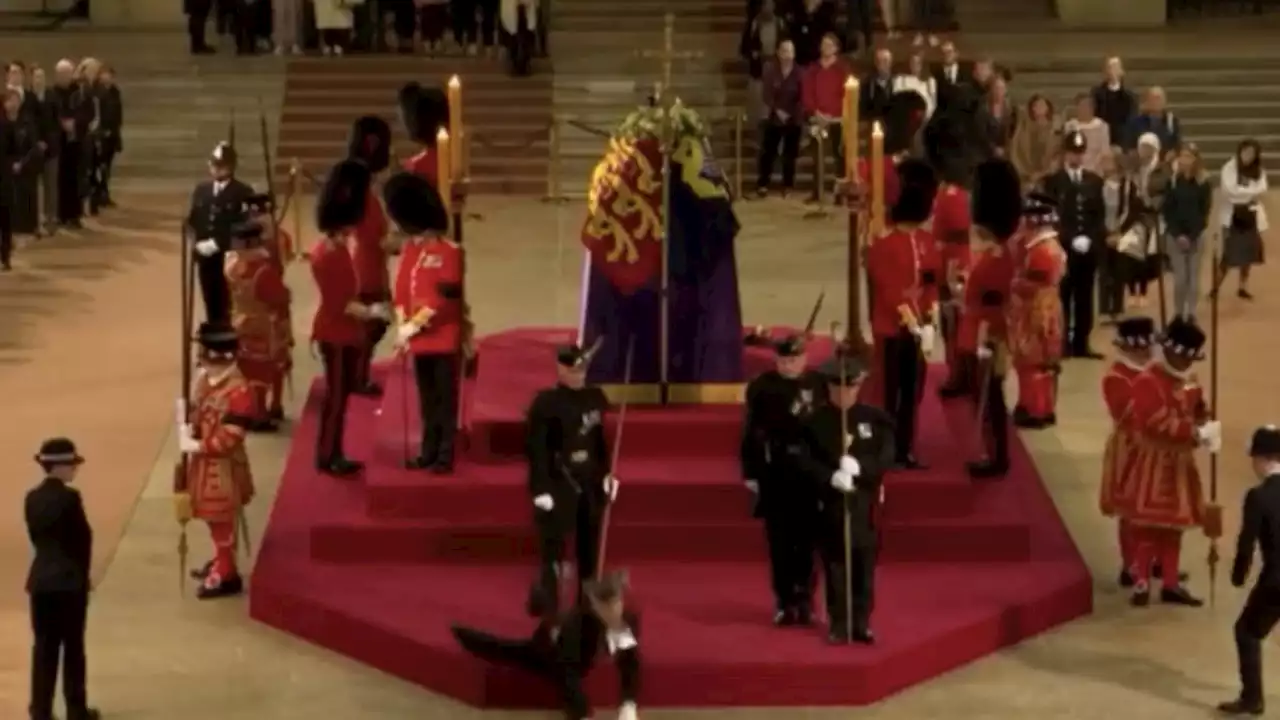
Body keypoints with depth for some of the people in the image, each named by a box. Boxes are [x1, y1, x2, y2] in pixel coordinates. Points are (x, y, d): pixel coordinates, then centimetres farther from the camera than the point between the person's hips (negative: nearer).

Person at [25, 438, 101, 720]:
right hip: (69, 579, -5)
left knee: (44, 646, 9)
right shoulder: (69, 497, -15)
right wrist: (83, 574, 6)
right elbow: (83, 538, -9)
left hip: (41, 579, 5)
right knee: (73, 645, 5)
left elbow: (35, 536, 9)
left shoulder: (32, 498, 3)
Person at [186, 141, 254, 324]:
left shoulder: (243, 192, -7)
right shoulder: (201, 189, 10)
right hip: (206, 258, 5)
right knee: (211, 305, 11)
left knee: (228, 308, -7)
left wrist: (217, 244, -18)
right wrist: (199, 242, -5)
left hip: (229, 258, -5)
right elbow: (192, 220, 13)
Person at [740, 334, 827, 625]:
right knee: (779, 541, 6)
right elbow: (751, 432, 0)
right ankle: (785, 602, 15)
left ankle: (804, 600, 18)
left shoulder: (821, 385, -3)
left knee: (807, 539, 6)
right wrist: (750, 473, -3)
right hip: (774, 473, 0)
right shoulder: (761, 387, -3)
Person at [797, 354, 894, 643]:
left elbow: (887, 457, -4)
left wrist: (859, 466, -22)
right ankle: (838, 624, 10)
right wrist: (831, 477, -23)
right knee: (834, 563, 3)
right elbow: (806, 461, -6)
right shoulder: (816, 421, -2)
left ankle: (862, 622, 12)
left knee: (864, 562, 4)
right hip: (829, 502, -1)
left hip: (865, 501, 1)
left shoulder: (874, 418, 1)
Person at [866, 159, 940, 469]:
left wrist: (930, 323, -3)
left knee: (913, 392, 10)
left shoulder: (928, 241, 7)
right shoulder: (884, 244, -12)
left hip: (921, 327, 6)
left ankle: (905, 450, 18)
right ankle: (887, 450, 7)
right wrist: (912, 324, -18)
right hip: (893, 329, -6)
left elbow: (933, 283, 9)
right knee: (891, 391, 0)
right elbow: (889, 290, -15)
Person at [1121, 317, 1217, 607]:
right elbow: (1157, 423, -27)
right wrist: (1195, 432, -28)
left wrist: (1205, 427, -7)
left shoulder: (1190, 381, 8)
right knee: (1148, 524, -4)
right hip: (1153, 462, -8)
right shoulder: (1147, 381, -19)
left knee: (1174, 524, 13)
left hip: (1180, 462, 8)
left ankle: (1171, 584, 20)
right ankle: (1141, 583, 4)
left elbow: (1198, 412, 16)